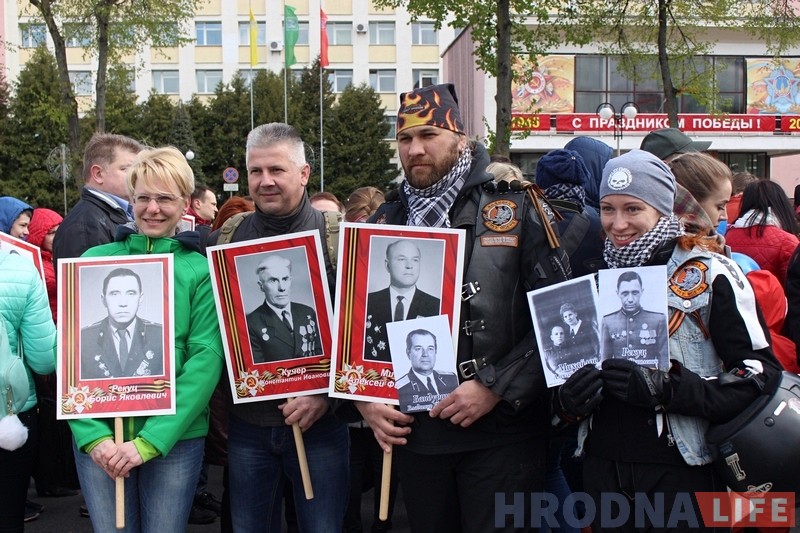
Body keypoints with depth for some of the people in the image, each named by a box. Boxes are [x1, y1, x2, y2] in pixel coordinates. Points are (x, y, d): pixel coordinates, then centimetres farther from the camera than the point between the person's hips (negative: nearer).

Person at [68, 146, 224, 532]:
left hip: (175, 437, -1)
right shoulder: (95, 261, 3)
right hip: (99, 436, 1)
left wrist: (150, 440, -16)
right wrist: (93, 435, -11)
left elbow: (206, 359, -8)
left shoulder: (201, 270, -1)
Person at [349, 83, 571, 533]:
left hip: (500, 432, -4)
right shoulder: (383, 223, 10)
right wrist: (362, 398, 1)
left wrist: (496, 387, -14)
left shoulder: (514, 210, -3)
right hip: (412, 432, 4)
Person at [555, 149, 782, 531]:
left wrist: (666, 388, -23)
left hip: (682, 473, -4)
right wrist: (567, 402, -5)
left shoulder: (708, 274, -6)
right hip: (603, 472, 5)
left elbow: (760, 373, -11)